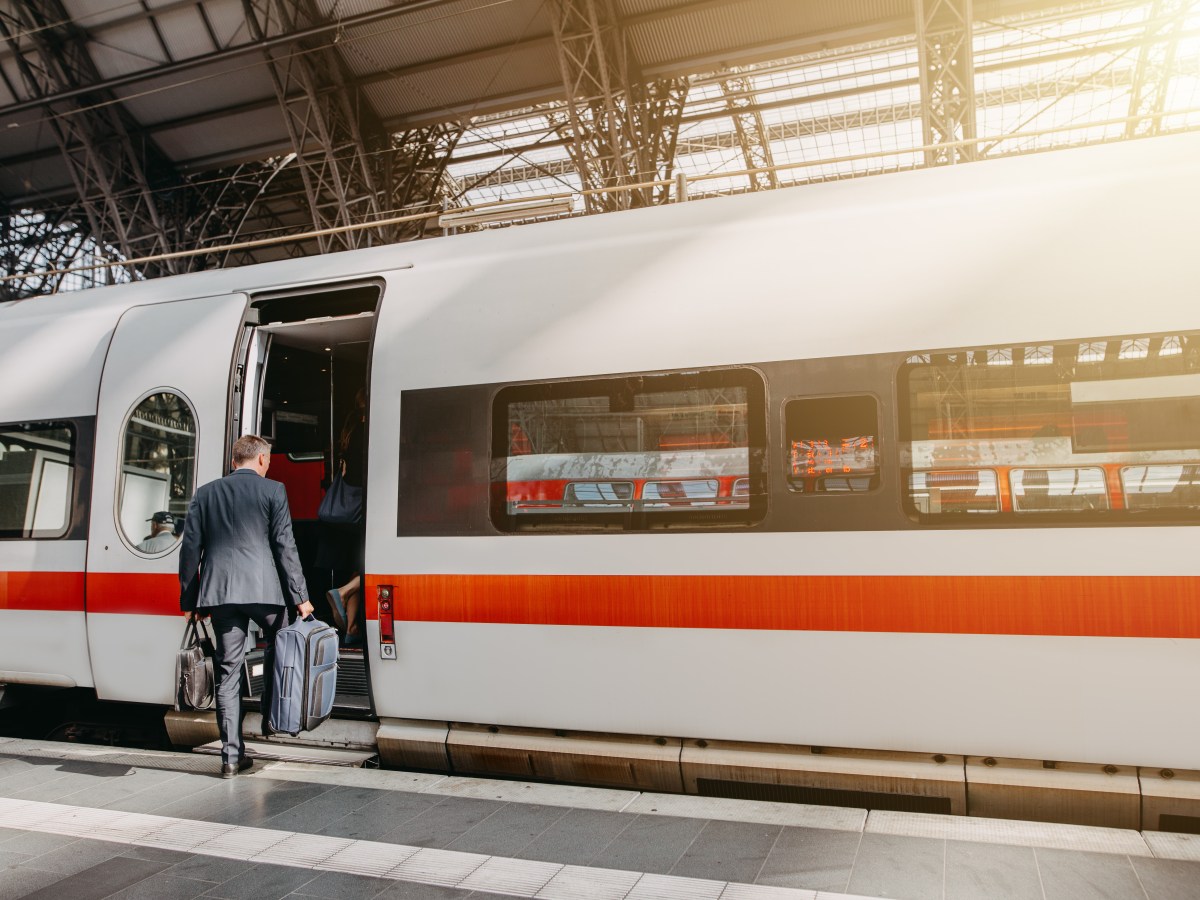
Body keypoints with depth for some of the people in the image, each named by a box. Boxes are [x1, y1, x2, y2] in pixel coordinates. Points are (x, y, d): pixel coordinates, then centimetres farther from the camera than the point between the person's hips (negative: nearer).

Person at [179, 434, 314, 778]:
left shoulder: (205, 493, 12)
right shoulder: (272, 491, 1)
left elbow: (190, 549, 10)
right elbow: (285, 546, -3)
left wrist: (189, 600, 16)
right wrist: (300, 596, 0)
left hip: (219, 592, 3)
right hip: (263, 588, -3)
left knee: (227, 670, 6)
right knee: (277, 646, 22)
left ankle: (231, 754, 8)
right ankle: (272, 718, 23)